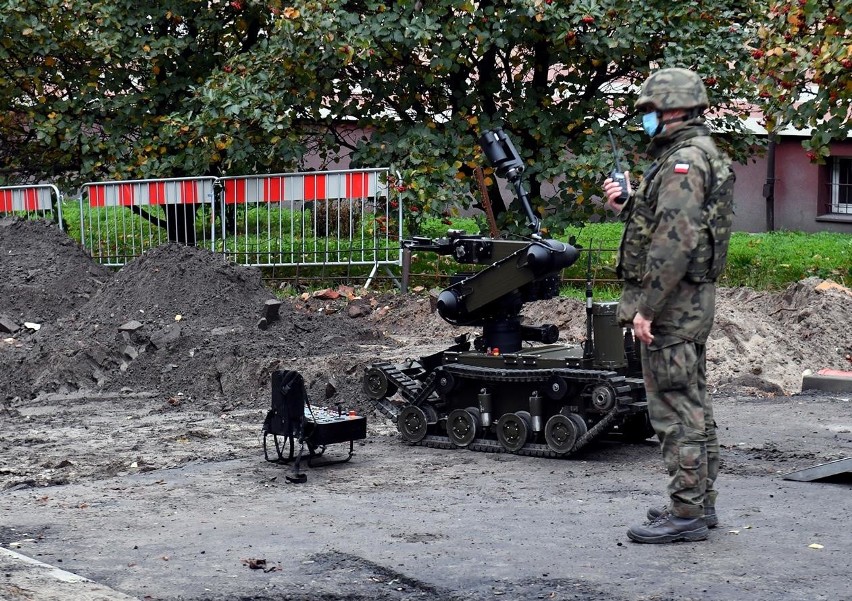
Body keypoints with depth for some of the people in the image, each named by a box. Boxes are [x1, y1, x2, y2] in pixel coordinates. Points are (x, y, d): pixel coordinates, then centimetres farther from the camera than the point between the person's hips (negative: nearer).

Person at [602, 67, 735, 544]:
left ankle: (686, 513, -3)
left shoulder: (683, 160, -17)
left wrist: (646, 306, -24)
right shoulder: (703, 156, 17)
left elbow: (675, 241, -25)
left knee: (676, 408, -7)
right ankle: (701, 501, 24)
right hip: (694, 301, 11)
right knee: (694, 403, 16)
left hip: (671, 303, -11)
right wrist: (629, 202, 10)